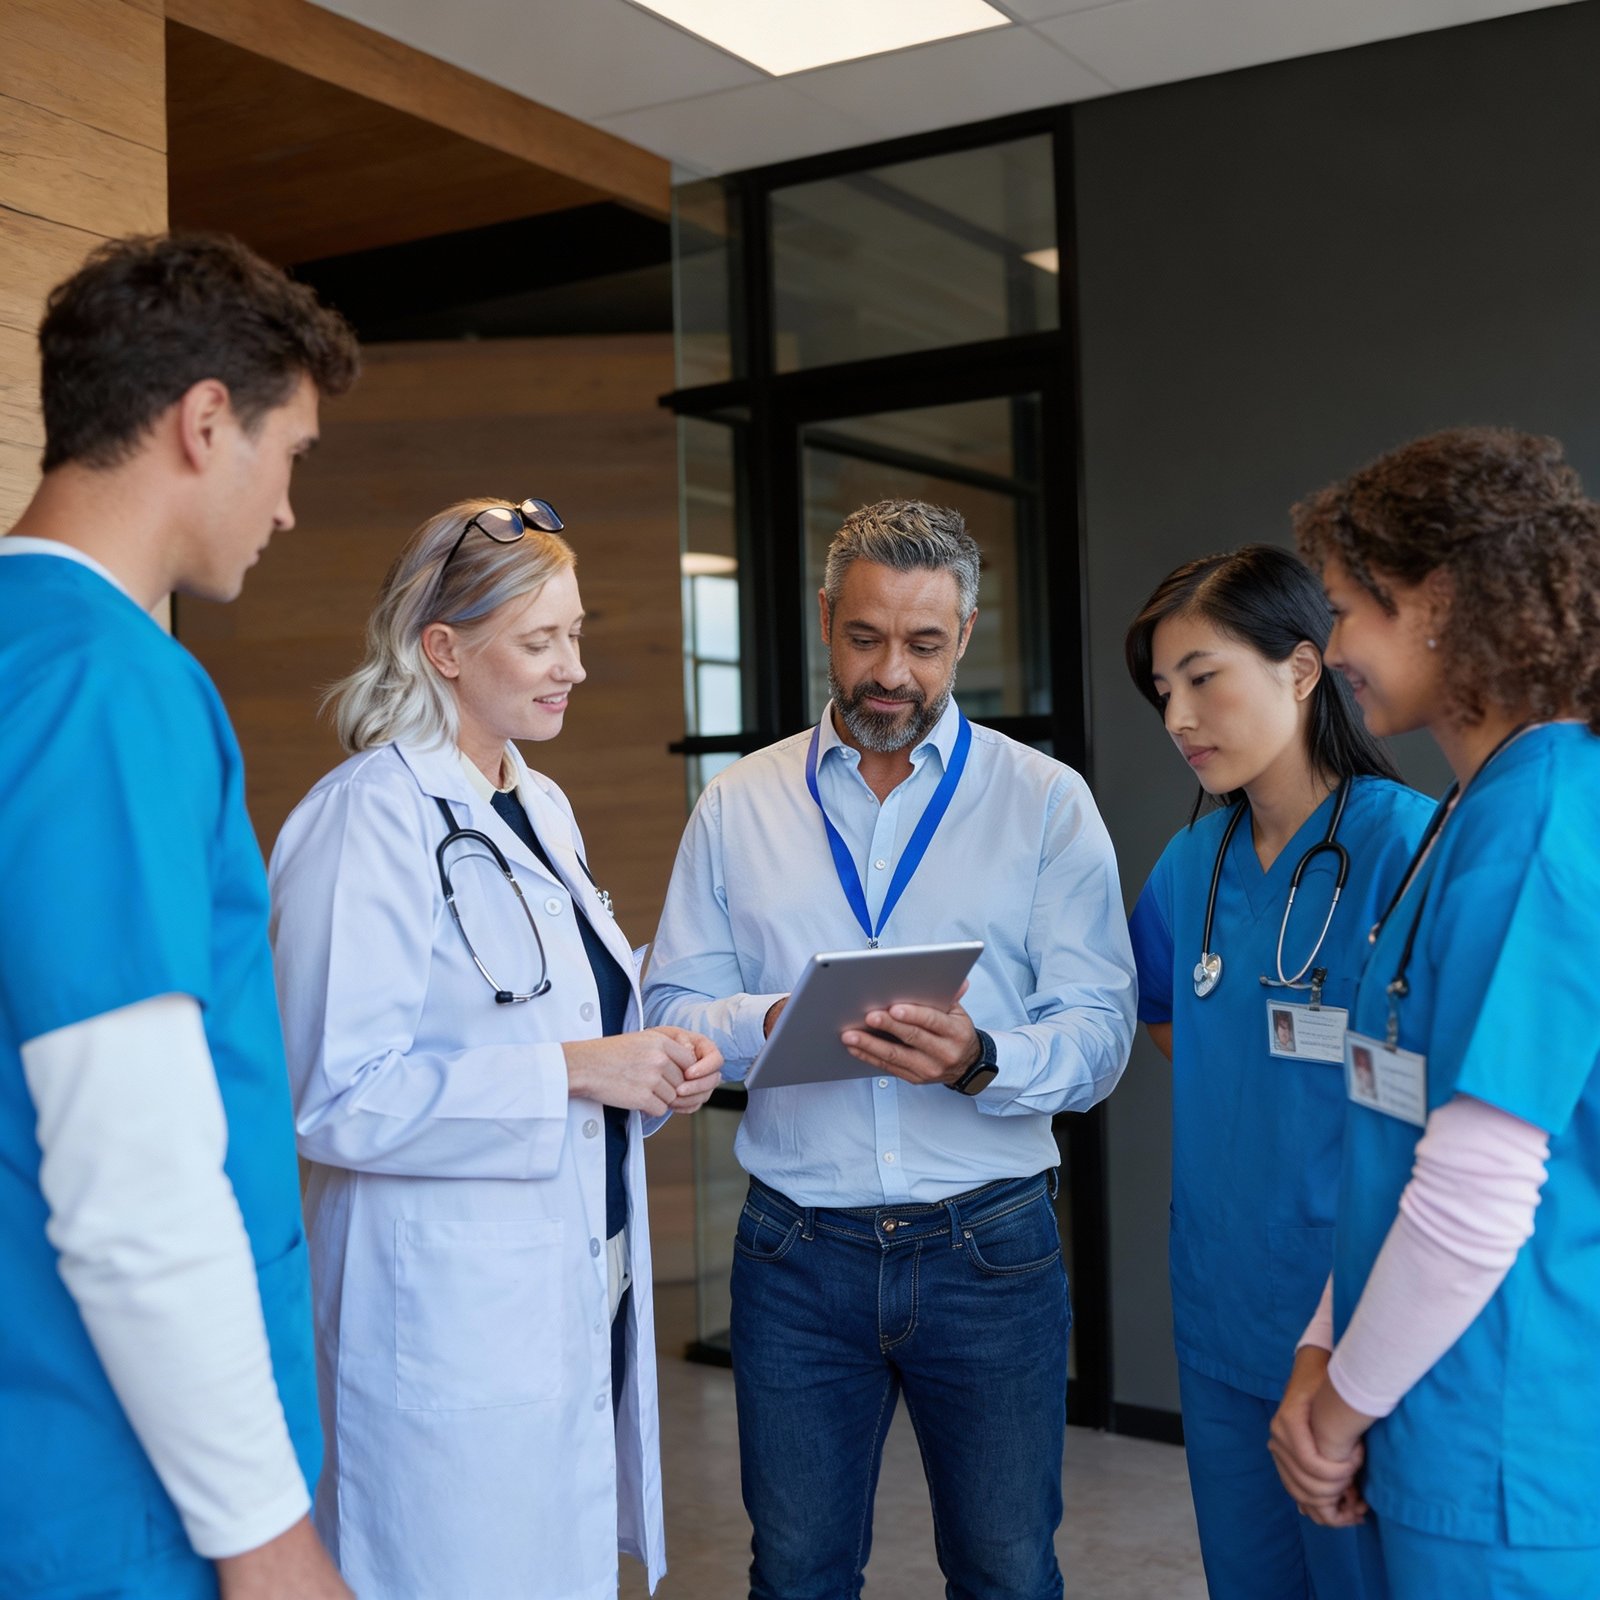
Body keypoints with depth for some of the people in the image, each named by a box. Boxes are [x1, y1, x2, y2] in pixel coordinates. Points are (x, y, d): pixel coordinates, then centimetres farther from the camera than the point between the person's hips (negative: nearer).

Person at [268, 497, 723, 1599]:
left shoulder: (542, 806, 12)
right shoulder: (373, 815, -16)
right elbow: (338, 1096, -21)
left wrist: (653, 1064, 3)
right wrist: (573, 1072, -21)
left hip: (588, 1286, 8)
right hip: (455, 1309, -8)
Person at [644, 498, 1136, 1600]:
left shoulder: (1047, 800, 0)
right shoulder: (740, 804, 5)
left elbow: (1100, 1035, -5)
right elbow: (670, 1012, 3)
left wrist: (981, 1061, -25)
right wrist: (772, 1023, -17)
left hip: (989, 1248, -1)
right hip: (797, 1250, 2)